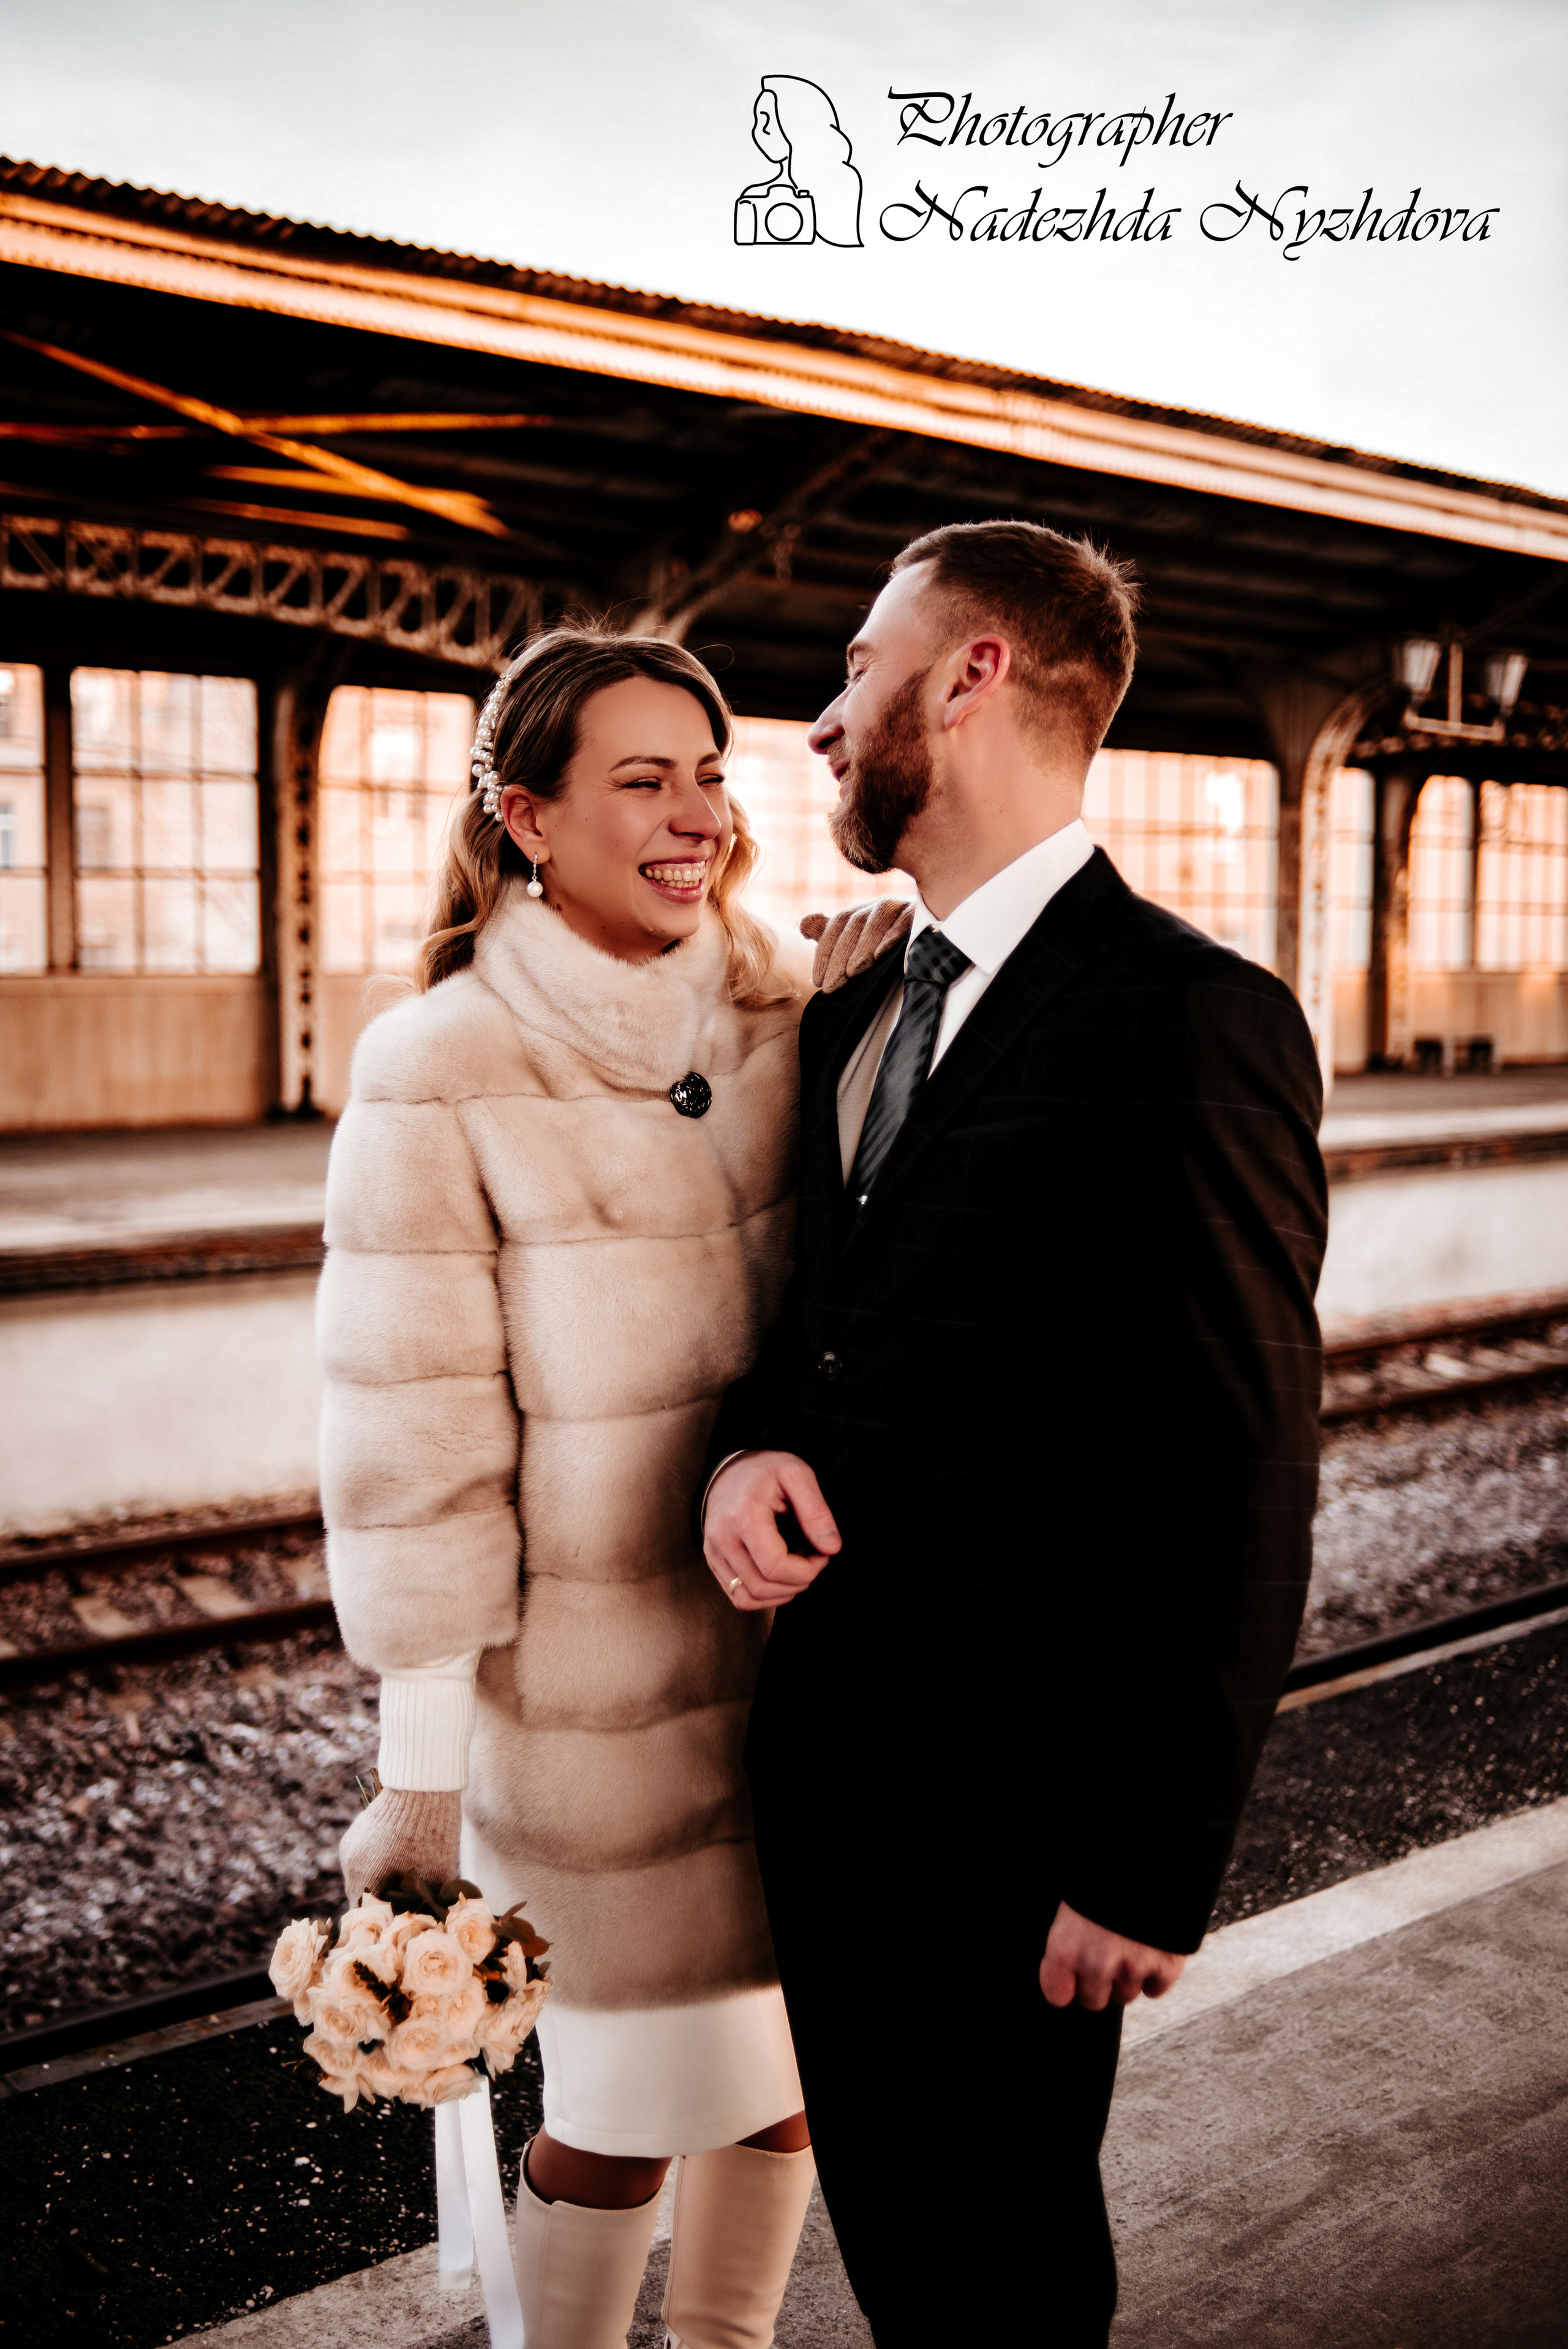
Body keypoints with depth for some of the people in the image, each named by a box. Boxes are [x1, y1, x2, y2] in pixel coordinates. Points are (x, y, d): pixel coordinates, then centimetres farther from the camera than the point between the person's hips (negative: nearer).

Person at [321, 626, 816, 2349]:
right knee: (630, 2101, 9)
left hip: (795, 1645, 5)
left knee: (788, 2063, 18)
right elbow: (412, 1444, -12)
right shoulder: (439, 1076, -13)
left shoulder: (775, 1021, 0)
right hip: (593, 1681, -4)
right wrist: (419, 1774, -9)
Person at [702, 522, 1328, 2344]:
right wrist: (751, 1444, -7)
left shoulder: (1195, 1022, -17)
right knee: (876, 2203, 23)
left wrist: (1152, 1866, -15)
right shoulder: (851, 1014, 8)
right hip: (820, 1748, 7)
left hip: (1009, 1794, -7)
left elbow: (1244, 1485, -17)